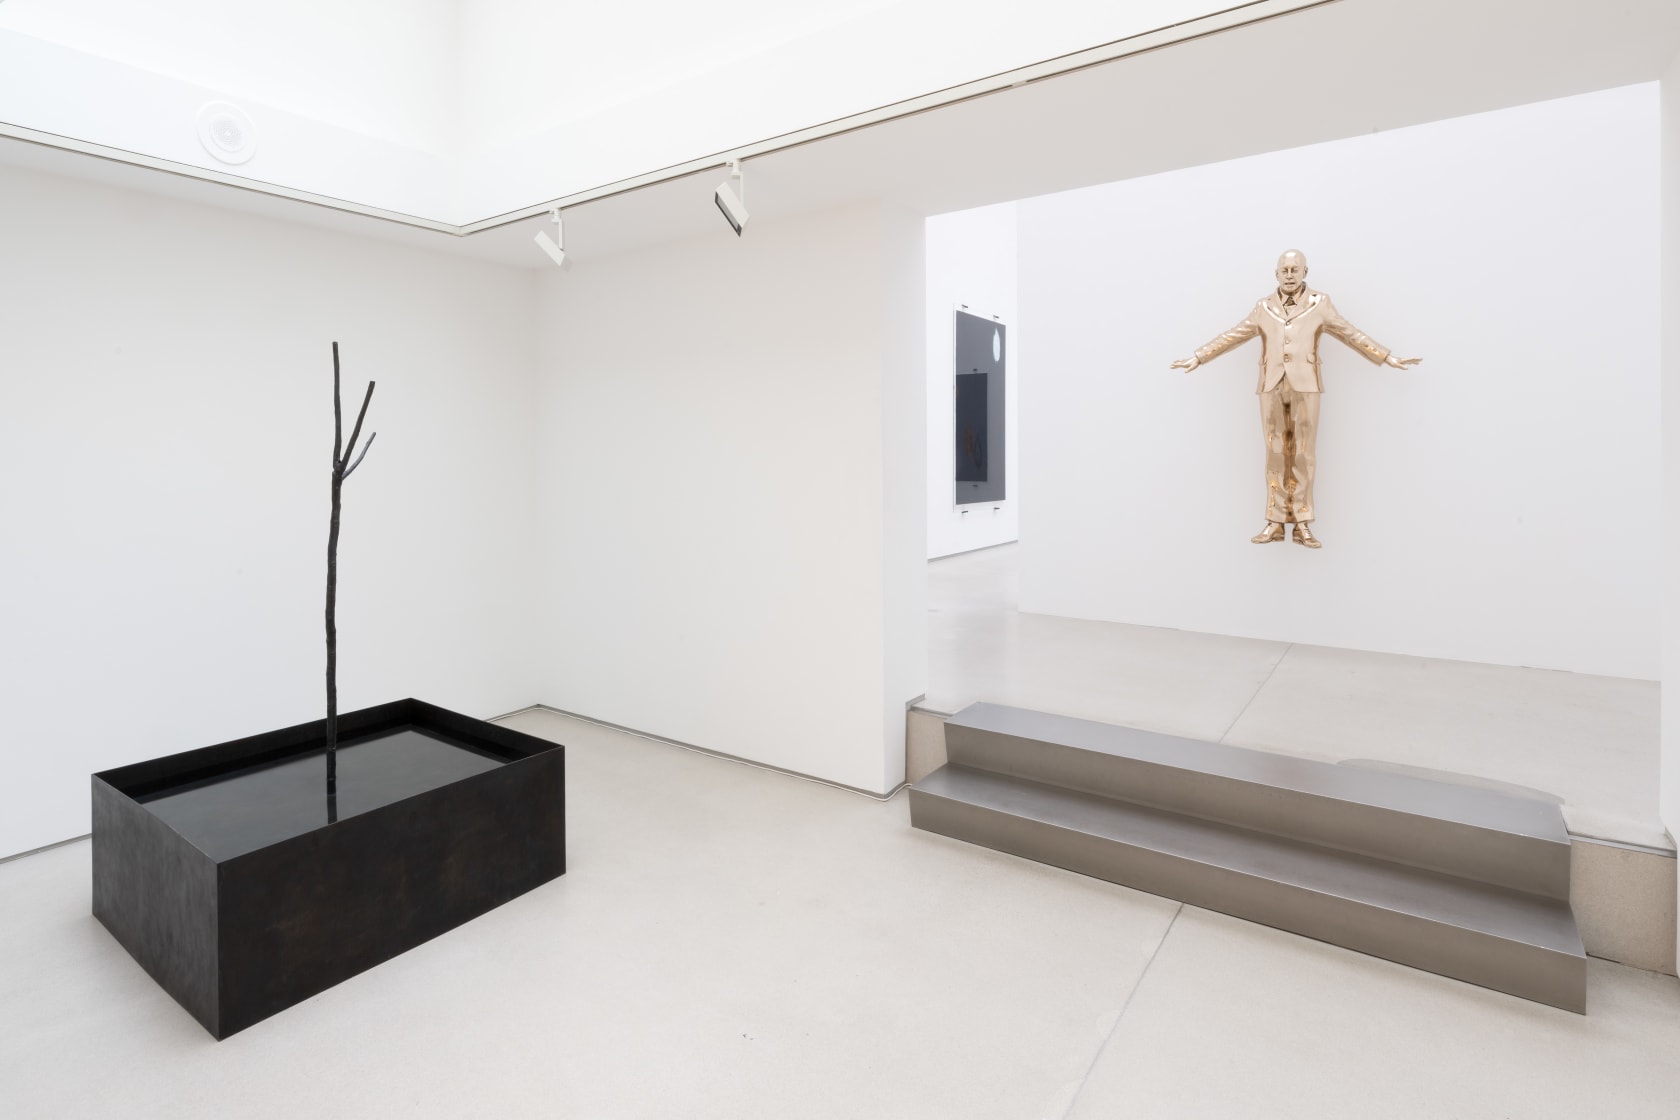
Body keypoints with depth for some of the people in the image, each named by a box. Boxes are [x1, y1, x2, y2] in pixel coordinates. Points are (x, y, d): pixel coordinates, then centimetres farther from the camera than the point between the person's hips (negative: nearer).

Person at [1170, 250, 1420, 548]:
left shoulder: (1320, 305, 5)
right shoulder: (1263, 308, 9)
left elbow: (1352, 335, 9)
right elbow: (1231, 337, 14)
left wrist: (1389, 358, 10)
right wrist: (1197, 358, 12)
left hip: (1305, 387, -1)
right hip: (1272, 388, 1)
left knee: (1302, 454, -3)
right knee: (1276, 454, 1)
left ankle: (1302, 525, 2)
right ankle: (1275, 523, 4)